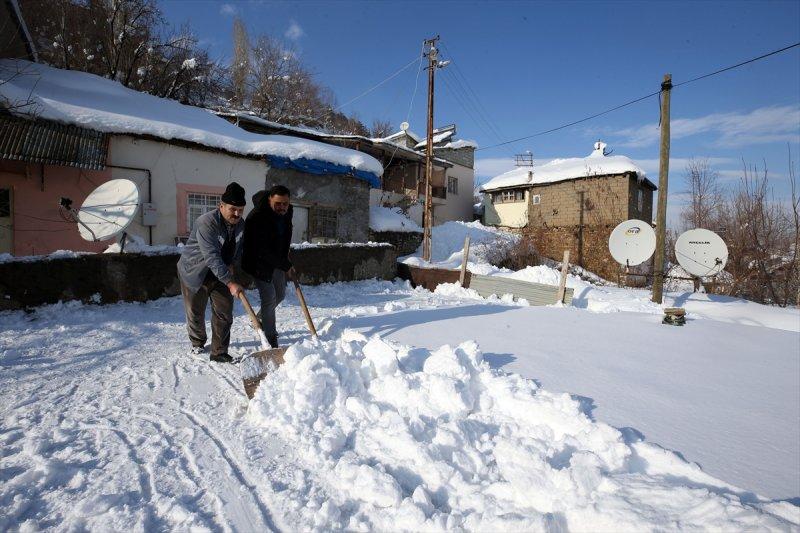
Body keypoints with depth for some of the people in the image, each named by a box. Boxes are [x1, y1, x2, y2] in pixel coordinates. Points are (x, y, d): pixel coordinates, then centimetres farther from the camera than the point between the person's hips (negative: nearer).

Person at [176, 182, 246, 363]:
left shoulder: (241, 224, -5)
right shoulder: (206, 223, -28)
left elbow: (239, 248, 11)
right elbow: (212, 256, -36)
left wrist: (231, 264, -9)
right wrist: (230, 282, -41)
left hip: (221, 272, 5)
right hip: (195, 272, -5)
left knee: (224, 314, -1)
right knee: (195, 313, 12)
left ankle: (219, 352, 10)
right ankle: (197, 343, 39)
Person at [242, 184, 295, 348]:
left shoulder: (287, 211, -5)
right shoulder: (257, 217, -30)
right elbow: (263, 250, -31)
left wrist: (285, 254, 12)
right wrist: (286, 265, -26)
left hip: (278, 260, 8)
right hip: (260, 262, -8)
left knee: (280, 294, 17)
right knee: (269, 298, -10)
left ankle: (260, 320, 41)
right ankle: (271, 340, 1)